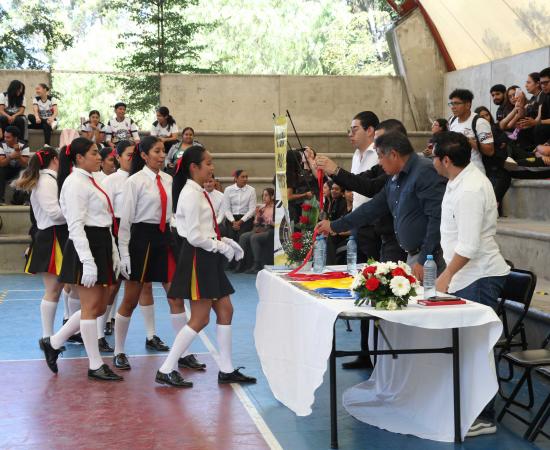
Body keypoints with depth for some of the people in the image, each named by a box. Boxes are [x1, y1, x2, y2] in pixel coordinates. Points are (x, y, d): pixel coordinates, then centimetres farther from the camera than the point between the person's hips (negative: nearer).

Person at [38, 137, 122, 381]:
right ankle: (95, 366, 7)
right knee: (91, 307, -2)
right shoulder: (74, 182, -11)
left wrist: (114, 254, 15)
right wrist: (88, 261, -24)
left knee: (98, 306, 12)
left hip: (101, 247, 10)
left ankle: (53, 343, 24)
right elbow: (76, 226, -19)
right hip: (85, 247, -10)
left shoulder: (90, 182, 18)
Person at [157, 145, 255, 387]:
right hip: (197, 258, -10)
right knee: (200, 318, -5)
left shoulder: (198, 192, 13)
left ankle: (226, 370, 19)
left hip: (207, 258, 10)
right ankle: (166, 370, 3)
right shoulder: (191, 195, -16)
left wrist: (224, 241, 7)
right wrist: (220, 247, -11)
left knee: (225, 310, 11)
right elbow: (195, 236, -21)